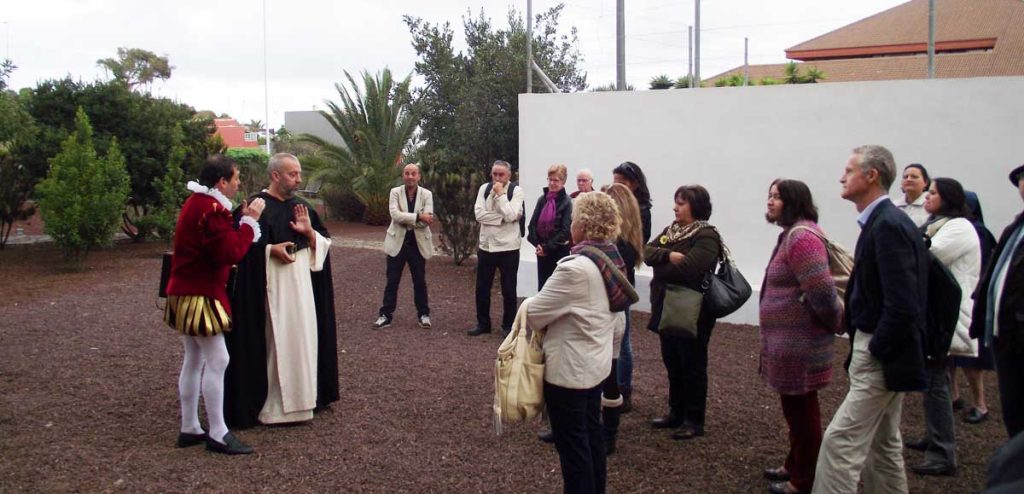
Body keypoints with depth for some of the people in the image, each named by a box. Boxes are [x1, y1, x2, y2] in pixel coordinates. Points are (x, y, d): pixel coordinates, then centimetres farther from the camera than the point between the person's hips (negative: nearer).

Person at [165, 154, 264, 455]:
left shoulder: (196, 203, 14)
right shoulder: (212, 209, -20)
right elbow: (232, 252, -24)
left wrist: (244, 219, 7)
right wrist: (250, 221, -15)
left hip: (187, 293, 11)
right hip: (201, 295, -11)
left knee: (194, 360, 15)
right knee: (217, 360, -7)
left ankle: (189, 429, 22)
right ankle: (217, 434, -1)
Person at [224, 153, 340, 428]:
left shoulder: (301, 207, 12)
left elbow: (323, 245, 11)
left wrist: (309, 232, -8)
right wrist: (270, 249, -23)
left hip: (302, 285, 7)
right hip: (272, 288, -7)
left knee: (302, 338, 10)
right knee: (275, 342, -5)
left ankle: (301, 398, 22)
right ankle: (271, 404, 3)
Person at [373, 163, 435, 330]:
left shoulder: (426, 194, -2)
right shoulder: (395, 192, -2)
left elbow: (427, 220, -14)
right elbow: (395, 214, -18)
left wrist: (405, 219, -17)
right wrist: (418, 217, -24)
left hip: (418, 243, 0)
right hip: (397, 242, 0)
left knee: (420, 281, 9)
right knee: (392, 281, 5)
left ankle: (423, 314, 22)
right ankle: (385, 315, 12)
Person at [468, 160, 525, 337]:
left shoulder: (516, 190, -7)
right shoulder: (484, 188, 3)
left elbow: (510, 216, -21)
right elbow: (479, 214, -9)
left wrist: (500, 194, -16)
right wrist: (503, 218, -15)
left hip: (508, 247, -4)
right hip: (486, 245, 4)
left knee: (508, 289, 7)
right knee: (482, 288, 12)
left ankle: (508, 325, 20)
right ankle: (483, 323, 26)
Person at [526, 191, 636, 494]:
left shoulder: (575, 268, -27)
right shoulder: (612, 261, 0)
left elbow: (534, 314, -20)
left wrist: (526, 304, 0)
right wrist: (550, 303, 7)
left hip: (569, 369, -9)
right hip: (596, 362, 9)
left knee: (573, 445, 6)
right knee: (591, 435, 22)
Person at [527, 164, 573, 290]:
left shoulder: (567, 202, -7)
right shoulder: (542, 199, 7)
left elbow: (566, 230, -12)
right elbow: (533, 224, 6)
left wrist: (548, 247, -13)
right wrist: (537, 244, -7)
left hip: (559, 251, -4)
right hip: (542, 251, 4)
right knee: (541, 287, 9)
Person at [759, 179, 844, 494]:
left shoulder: (801, 236, -19)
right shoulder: (791, 234, 16)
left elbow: (821, 290, -25)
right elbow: (818, 290, 23)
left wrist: (836, 323, -11)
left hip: (800, 343, -11)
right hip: (791, 340, 11)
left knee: (802, 409, 0)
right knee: (795, 407, 19)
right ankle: (795, 466, 32)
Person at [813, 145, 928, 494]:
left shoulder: (889, 226, -20)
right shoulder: (882, 221, 10)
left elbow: (902, 305, -26)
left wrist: (875, 351, -17)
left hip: (882, 359, -10)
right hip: (879, 353, 10)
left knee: (841, 442, -9)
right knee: (882, 443, 19)